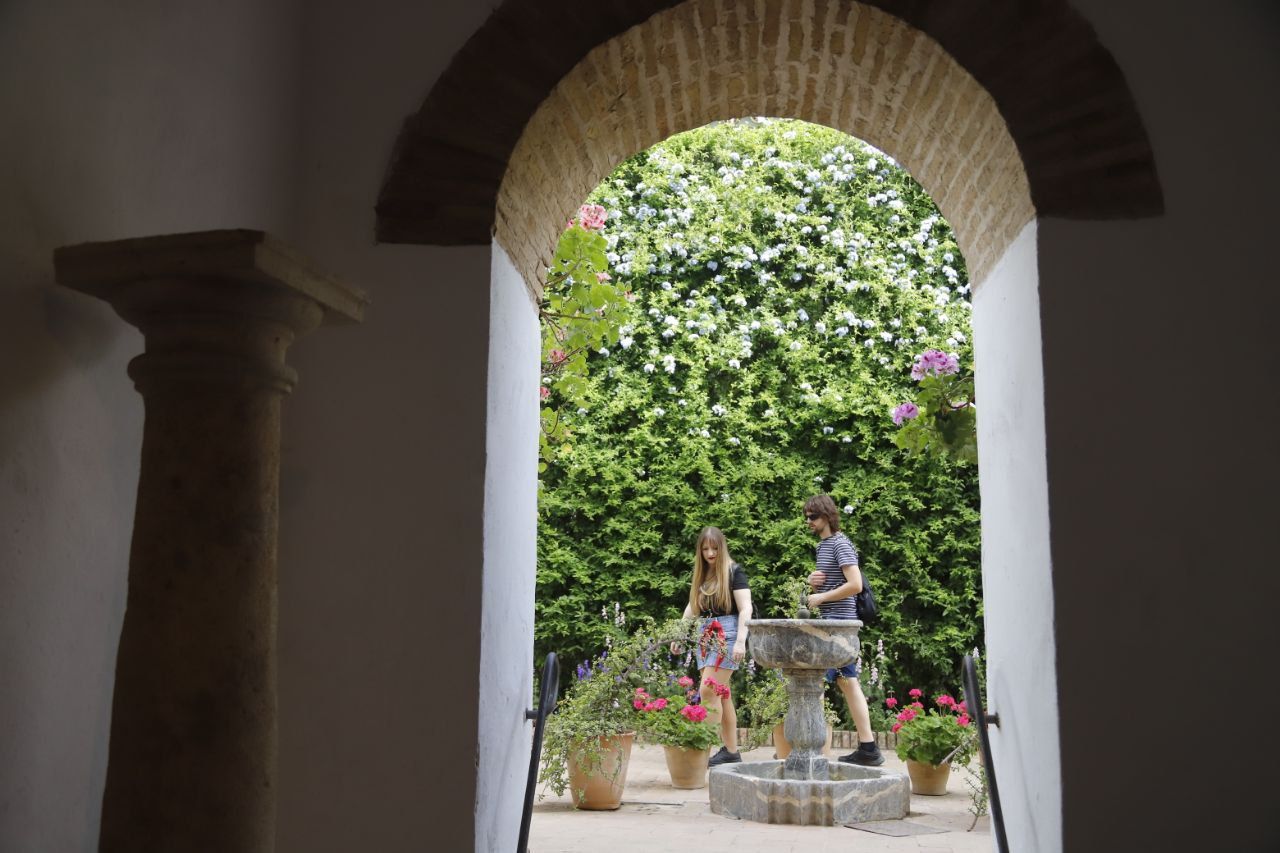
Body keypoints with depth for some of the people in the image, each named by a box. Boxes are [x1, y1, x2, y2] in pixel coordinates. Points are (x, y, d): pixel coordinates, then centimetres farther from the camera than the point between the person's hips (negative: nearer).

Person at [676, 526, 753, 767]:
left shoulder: (734, 572, -3)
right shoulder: (700, 575, 15)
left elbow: (745, 608, -10)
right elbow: (692, 607, 23)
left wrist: (740, 641, -19)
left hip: (726, 634, -6)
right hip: (705, 636, 6)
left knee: (708, 689, -15)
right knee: (721, 693, 7)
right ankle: (731, 751, 11)